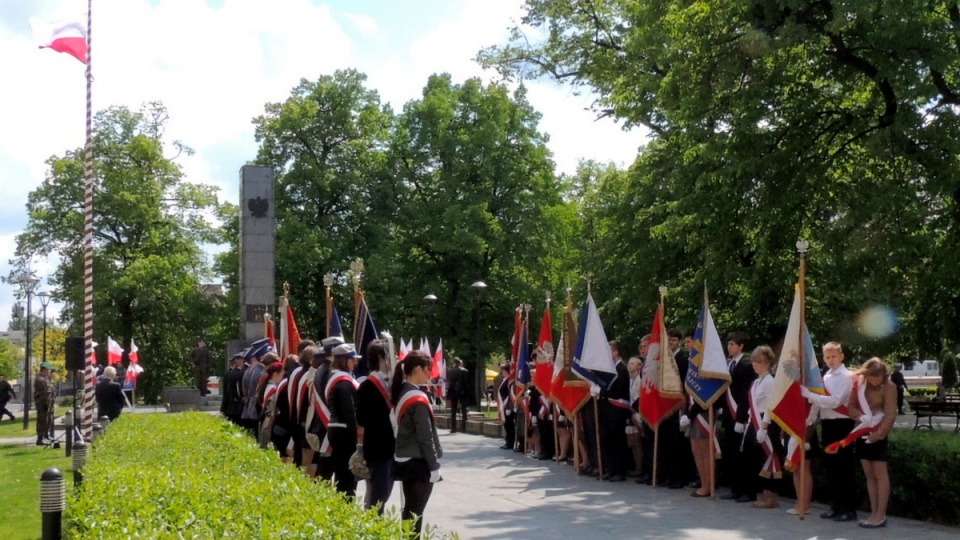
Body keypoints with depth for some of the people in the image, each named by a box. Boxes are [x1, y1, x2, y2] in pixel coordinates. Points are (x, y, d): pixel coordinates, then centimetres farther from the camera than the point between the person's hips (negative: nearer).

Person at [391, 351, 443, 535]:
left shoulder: (401, 393, 9)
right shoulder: (417, 399, -18)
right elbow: (425, 437, -19)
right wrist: (434, 467, -15)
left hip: (405, 462, 9)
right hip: (418, 464, -9)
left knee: (409, 511, 15)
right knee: (415, 514, -2)